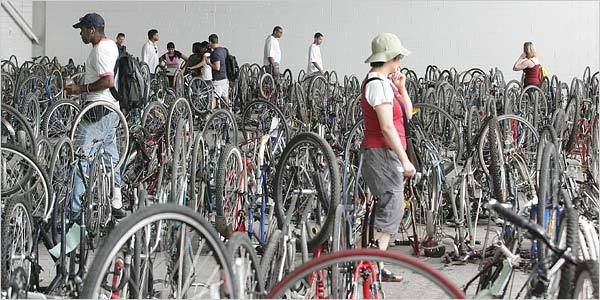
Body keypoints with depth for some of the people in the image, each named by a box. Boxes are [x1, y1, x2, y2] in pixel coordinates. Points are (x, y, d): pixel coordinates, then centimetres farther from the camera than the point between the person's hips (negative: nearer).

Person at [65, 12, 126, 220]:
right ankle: (117, 205, 20)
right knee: (111, 156, 14)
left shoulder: (100, 49, -15)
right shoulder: (111, 46, 16)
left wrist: (81, 89, -19)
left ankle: (74, 208, -13)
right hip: (113, 108, 11)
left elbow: (108, 81, -25)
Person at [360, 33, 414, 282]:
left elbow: (407, 114, 19)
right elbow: (387, 127, -20)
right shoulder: (378, 83, -15)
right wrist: (405, 159, -20)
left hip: (388, 153, 10)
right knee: (391, 208, -11)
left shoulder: (385, 82, 17)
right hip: (381, 152, -10)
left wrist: (401, 88, 8)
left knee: (390, 209, 10)